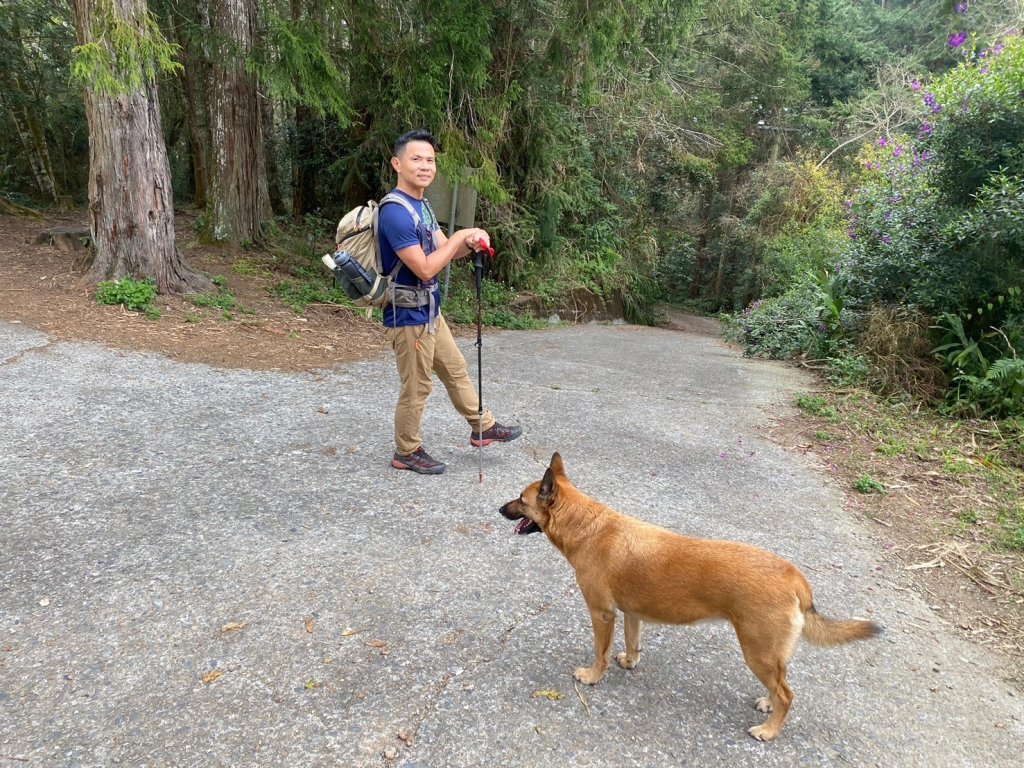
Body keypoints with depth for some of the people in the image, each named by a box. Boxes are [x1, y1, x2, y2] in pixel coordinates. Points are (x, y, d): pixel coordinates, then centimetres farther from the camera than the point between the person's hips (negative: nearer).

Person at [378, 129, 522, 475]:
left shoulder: (422, 205, 9)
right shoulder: (395, 212, -23)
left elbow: (445, 251, 10)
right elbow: (425, 268, -27)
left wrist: (470, 243, -12)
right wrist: (461, 236, -17)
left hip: (430, 312, 10)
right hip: (408, 316, -10)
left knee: (456, 371, 20)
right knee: (416, 388, 4)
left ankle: (484, 428, 36)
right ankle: (406, 453, 23)